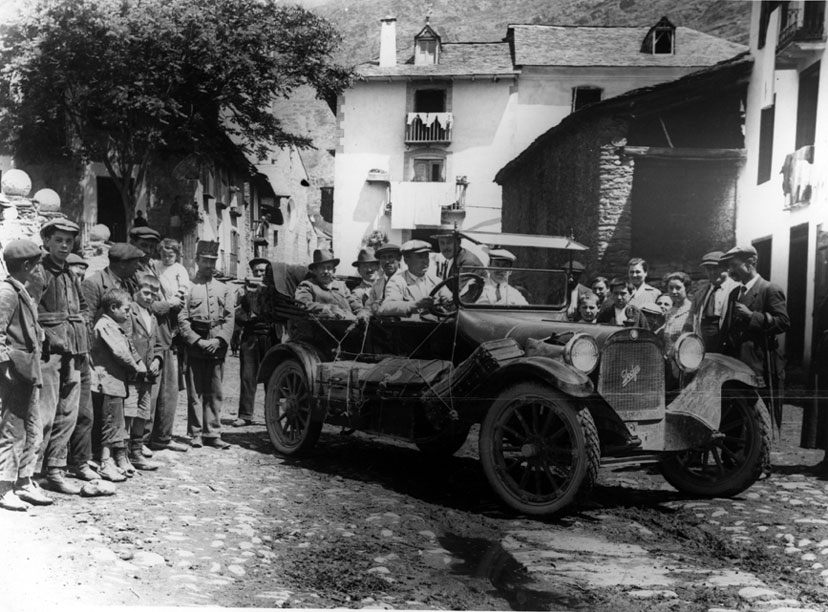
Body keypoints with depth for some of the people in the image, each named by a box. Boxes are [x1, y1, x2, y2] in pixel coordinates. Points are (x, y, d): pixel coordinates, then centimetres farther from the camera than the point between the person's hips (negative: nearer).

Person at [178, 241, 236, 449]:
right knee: (195, 391, 0)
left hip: (217, 346, 3)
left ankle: (213, 433, 10)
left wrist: (218, 340, -9)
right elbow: (182, 320, -4)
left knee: (215, 392, 5)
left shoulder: (225, 290, 12)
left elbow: (229, 319, 5)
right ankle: (196, 434, 7)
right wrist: (198, 341, -13)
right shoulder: (187, 286, 2)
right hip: (194, 345, -3)